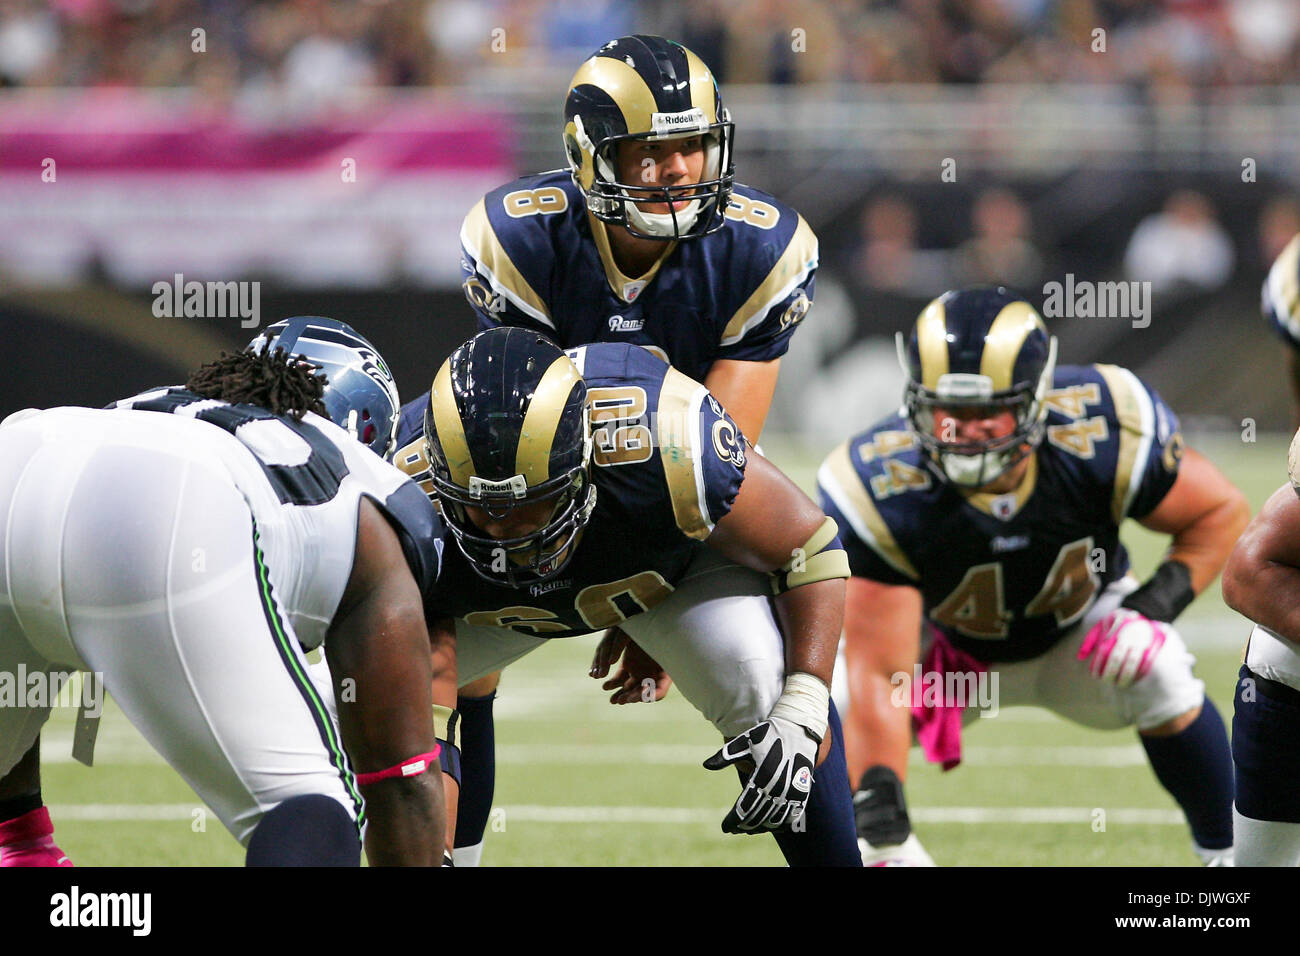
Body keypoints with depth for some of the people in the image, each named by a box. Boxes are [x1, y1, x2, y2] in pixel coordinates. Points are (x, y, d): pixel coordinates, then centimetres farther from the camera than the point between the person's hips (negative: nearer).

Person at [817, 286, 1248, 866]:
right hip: (949, 652, -1)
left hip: (1076, 639, 1)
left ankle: (1225, 855, -6)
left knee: (1160, 677, -29)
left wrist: (1158, 603, -29)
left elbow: (1221, 512, -13)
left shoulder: (1101, 436, -33)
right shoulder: (880, 494, -36)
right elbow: (878, 675, -37)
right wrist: (882, 826, -45)